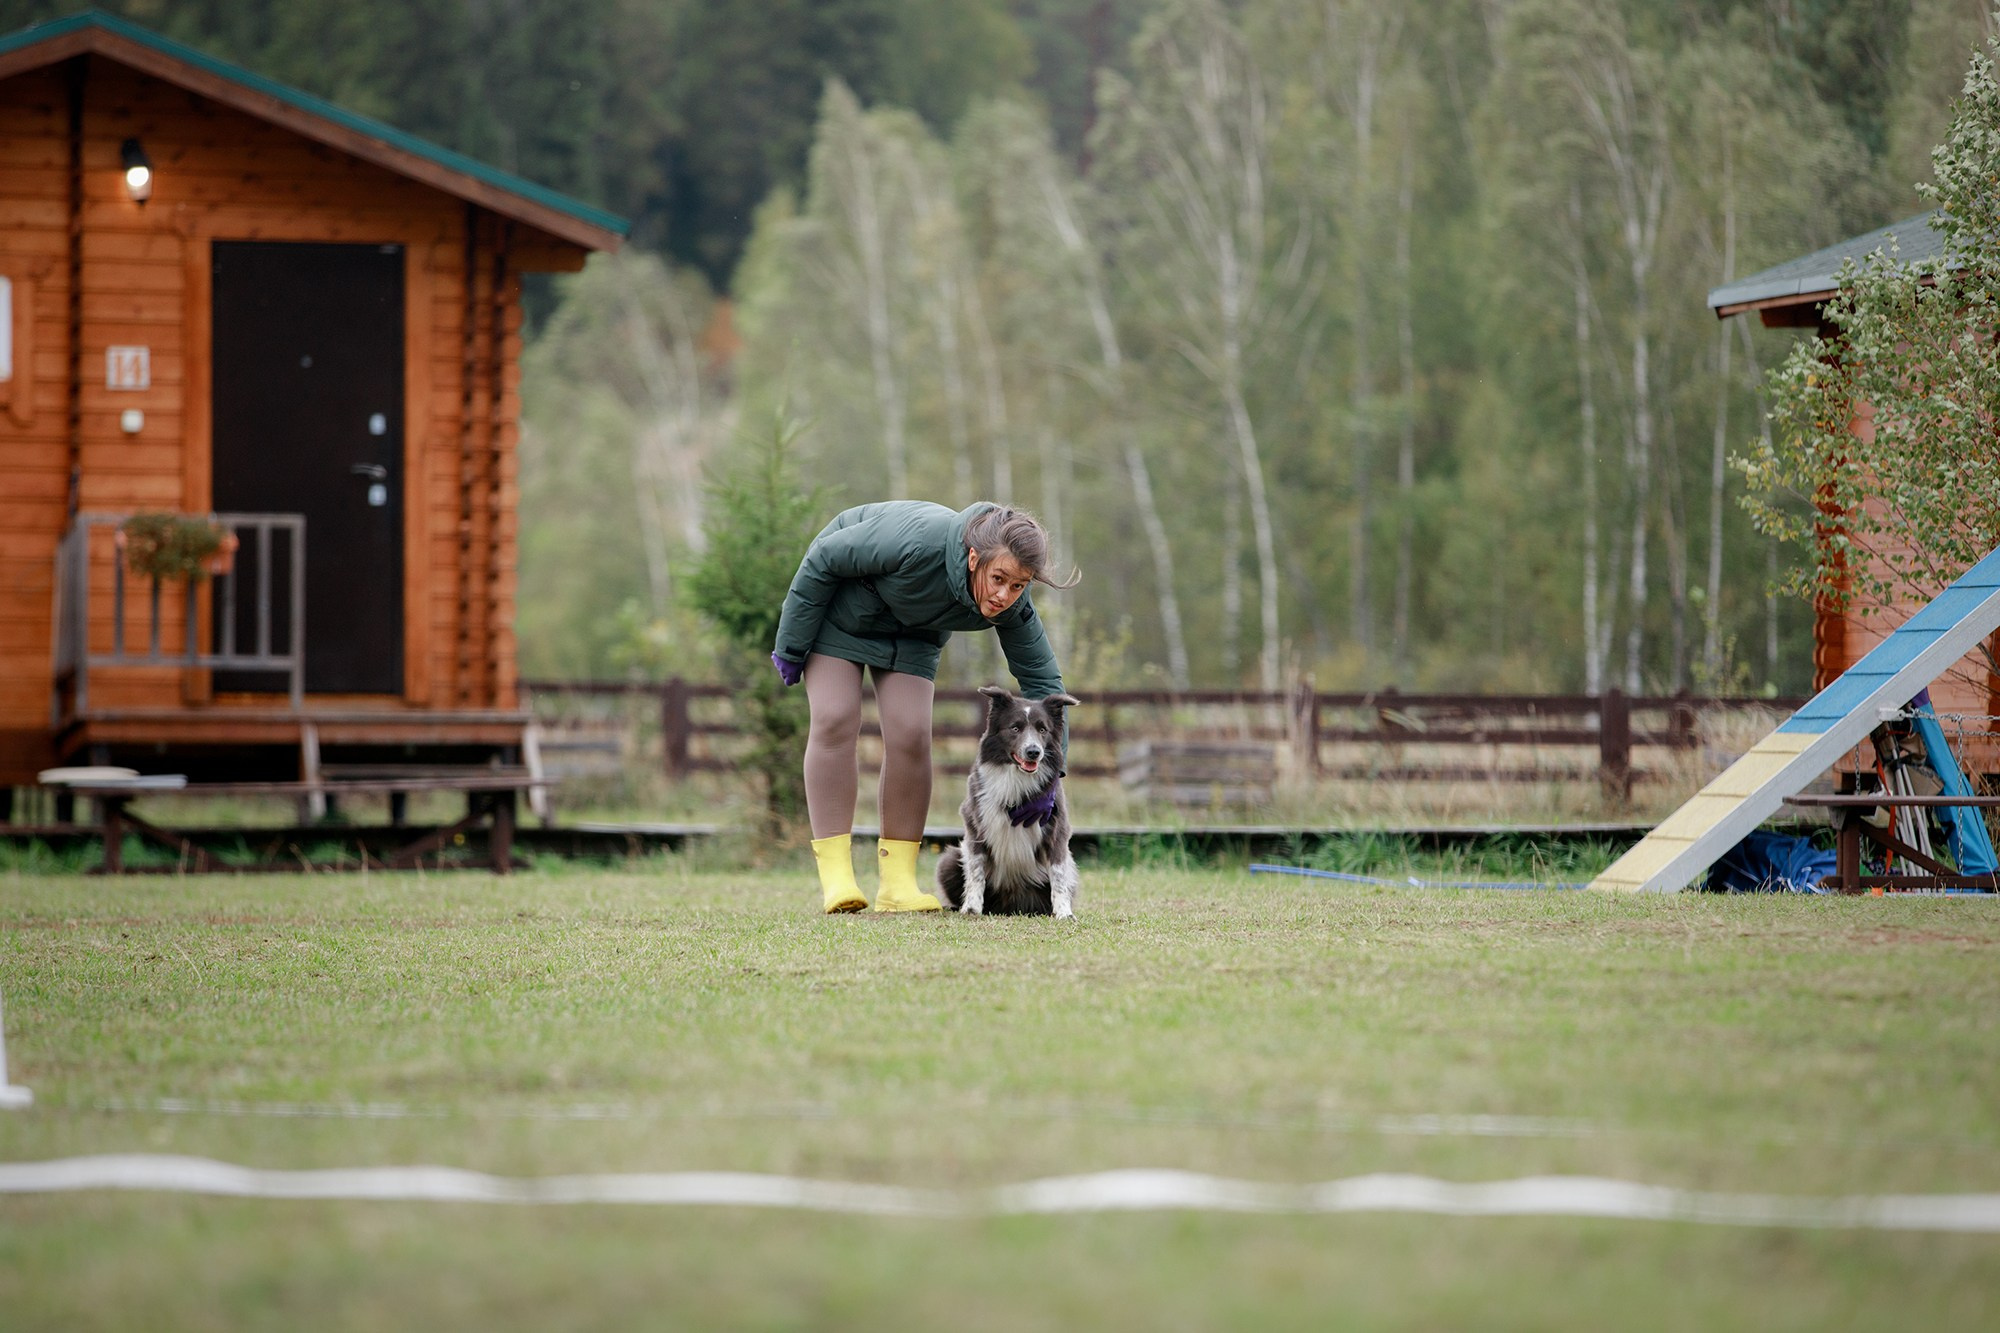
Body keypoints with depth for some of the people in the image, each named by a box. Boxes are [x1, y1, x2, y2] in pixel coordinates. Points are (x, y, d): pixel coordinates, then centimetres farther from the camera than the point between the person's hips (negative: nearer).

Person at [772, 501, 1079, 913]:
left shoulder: (1011, 606, -26)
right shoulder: (919, 542, -41)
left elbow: (1041, 678, -14)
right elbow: (823, 559, -28)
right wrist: (792, 644, -19)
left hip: (911, 630, 4)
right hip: (841, 604, -4)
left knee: (910, 735, -12)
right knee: (835, 722, -16)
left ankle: (898, 881, -6)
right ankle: (835, 878, -17)